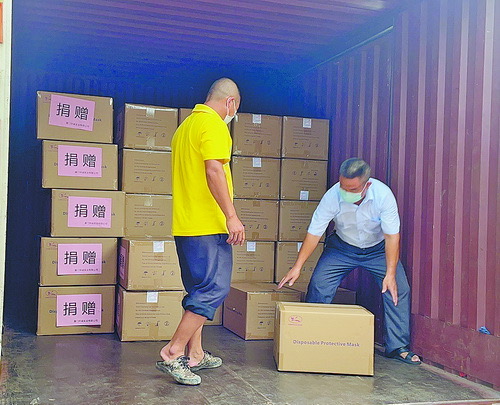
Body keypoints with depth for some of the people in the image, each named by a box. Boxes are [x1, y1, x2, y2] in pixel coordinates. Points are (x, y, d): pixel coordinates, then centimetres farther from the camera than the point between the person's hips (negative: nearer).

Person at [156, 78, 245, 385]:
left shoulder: (186, 125, 21)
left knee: (200, 290, 15)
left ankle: (195, 354, 20)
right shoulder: (214, 124, -9)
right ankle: (173, 353, -7)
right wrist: (232, 216, -22)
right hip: (208, 225, -10)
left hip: (185, 224, 10)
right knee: (215, 289, -7)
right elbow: (214, 170, -21)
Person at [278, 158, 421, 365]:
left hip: (378, 249, 0)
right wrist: (297, 267, -21)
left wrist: (390, 273, -28)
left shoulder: (383, 195, -28)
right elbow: (314, 233, -19)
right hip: (342, 248, 0)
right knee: (318, 285, -14)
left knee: (399, 289, -14)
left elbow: (392, 235, -23)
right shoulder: (333, 196, -27)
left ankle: (398, 347, 1)